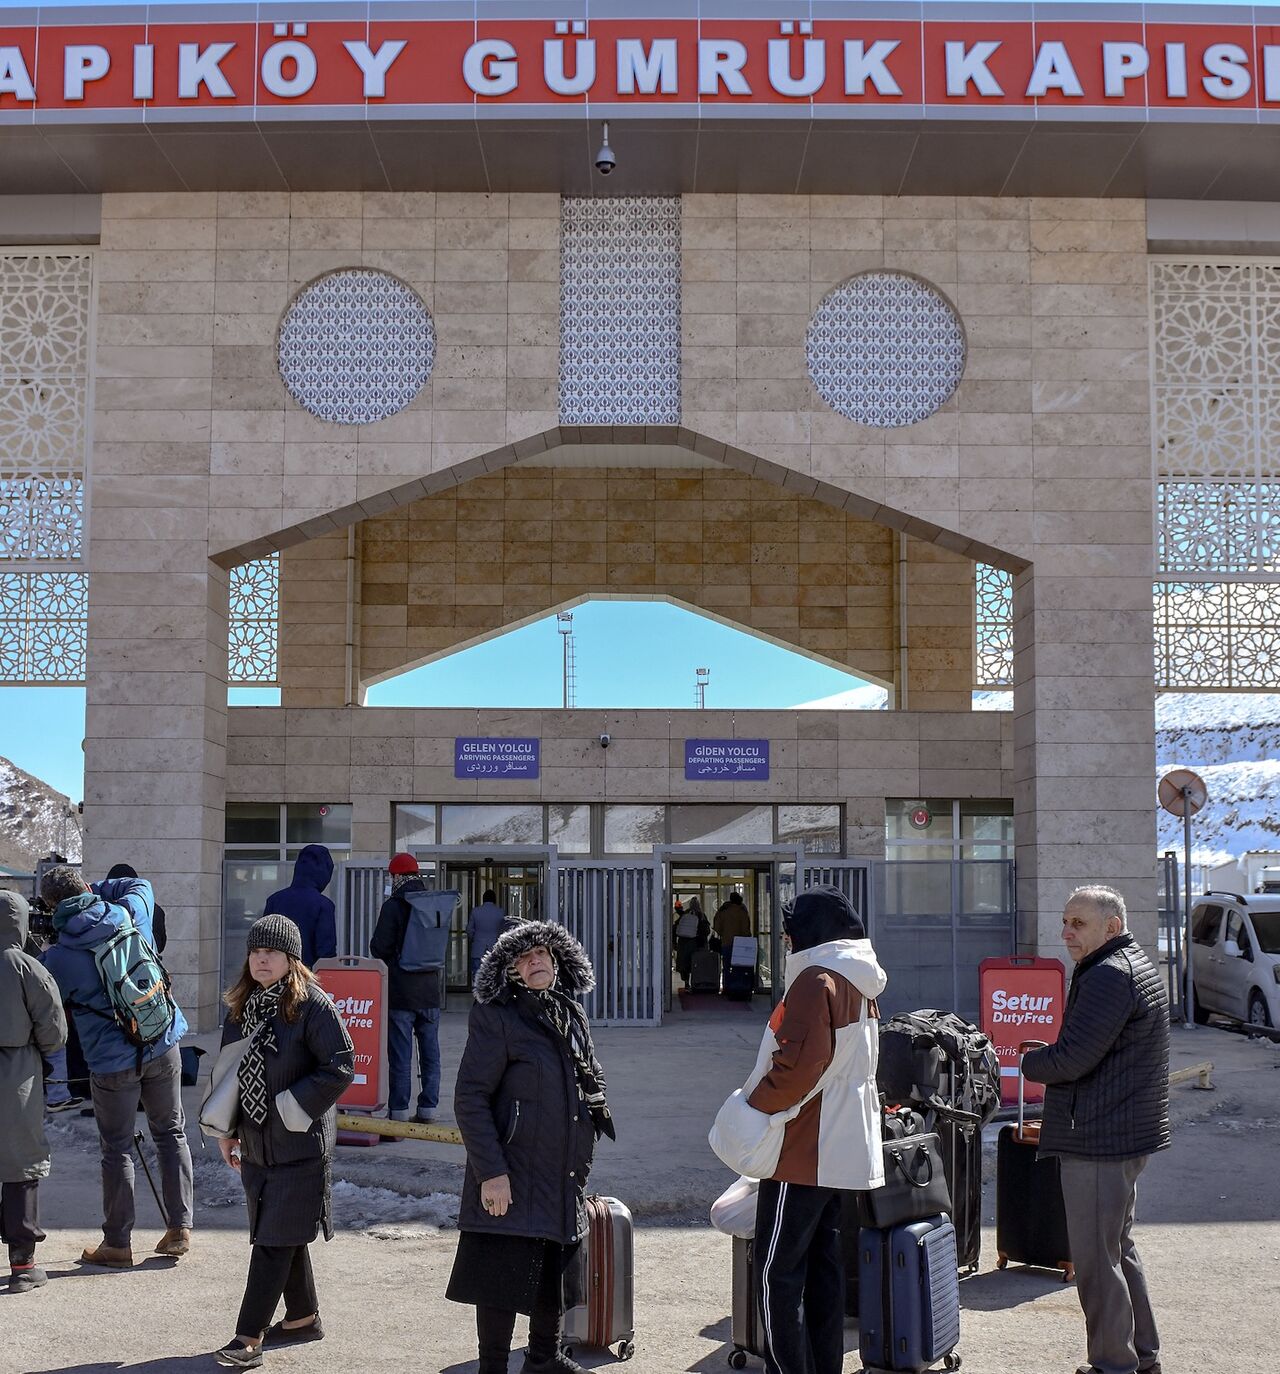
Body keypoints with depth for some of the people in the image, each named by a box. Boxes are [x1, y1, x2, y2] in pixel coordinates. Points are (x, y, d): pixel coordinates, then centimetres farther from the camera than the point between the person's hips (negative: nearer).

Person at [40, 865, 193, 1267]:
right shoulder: (130, 914, -2)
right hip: (164, 1044, 4)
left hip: (112, 1061, -4)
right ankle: (179, 1228, 17)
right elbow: (141, 884, 21)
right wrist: (93, 891, 17)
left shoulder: (57, 957, -12)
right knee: (171, 1133, 14)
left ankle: (117, 1244, 15)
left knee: (117, 1149, 7)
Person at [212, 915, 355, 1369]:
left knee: (275, 1238, -5)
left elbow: (340, 1067, -14)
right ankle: (303, 1317, 31)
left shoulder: (312, 1004, -13)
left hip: (300, 1144, -7)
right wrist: (227, 1130, 13)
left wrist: (290, 1109, -16)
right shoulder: (240, 1006, 8)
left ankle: (249, 1335, -1)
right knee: (278, 1234, 16)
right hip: (255, 1144, 7)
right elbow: (227, 1069, 16)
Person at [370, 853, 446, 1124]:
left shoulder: (393, 906, -12)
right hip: (431, 990, 5)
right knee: (430, 1051, 11)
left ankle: (399, 1113, 0)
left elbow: (379, 948, -11)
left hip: (400, 991, -5)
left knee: (400, 1054, -1)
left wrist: (392, 956, 9)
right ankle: (428, 1110, 15)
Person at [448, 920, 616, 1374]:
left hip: (566, 1176, 7)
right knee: (504, 1278, -3)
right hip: (512, 1176, -7)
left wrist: (582, 1161, 17)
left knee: (555, 1274, 18)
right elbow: (470, 1098, -14)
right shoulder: (496, 1017, -11)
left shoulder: (572, 1016, 11)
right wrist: (490, 1171, -20)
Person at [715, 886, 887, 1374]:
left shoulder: (817, 980, -15)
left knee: (777, 1274, -5)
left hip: (803, 1153, -9)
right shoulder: (861, 984, 14)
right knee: (823, 1268, 14)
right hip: (844, 1151, 9)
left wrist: (752, 1107, -12)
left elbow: (799, 1065, -23)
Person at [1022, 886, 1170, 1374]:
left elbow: (1071, 1060, -23)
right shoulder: (1139, 966, 15)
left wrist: (1030, 1062, -5)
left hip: (1099, 1141, -11)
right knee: (1119, 1248, 20)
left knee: (1096, 1260, -3)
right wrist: (1052, 1052, 8)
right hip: (1126, 1134, 11)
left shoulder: (1109, 977, -19)